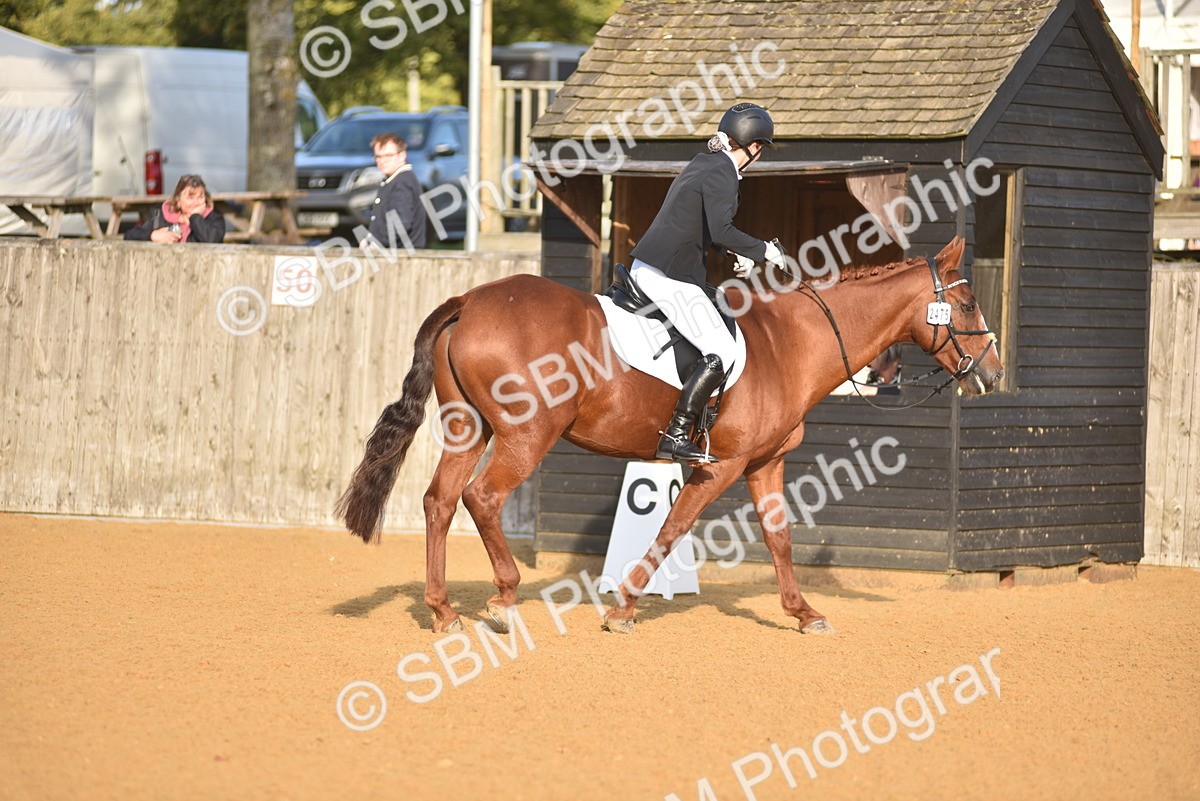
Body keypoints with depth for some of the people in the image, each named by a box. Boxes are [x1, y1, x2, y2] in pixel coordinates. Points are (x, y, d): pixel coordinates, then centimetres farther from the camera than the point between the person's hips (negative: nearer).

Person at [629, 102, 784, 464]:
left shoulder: (703, 163, 15)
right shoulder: (721, 176, -14)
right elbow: (721, 231, -27)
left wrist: (739, 252, 24)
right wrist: (763, 250, -14)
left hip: (644, 269, 10)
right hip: (670, 278, -10)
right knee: (722, 353, -11)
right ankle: (675, 438, -16)